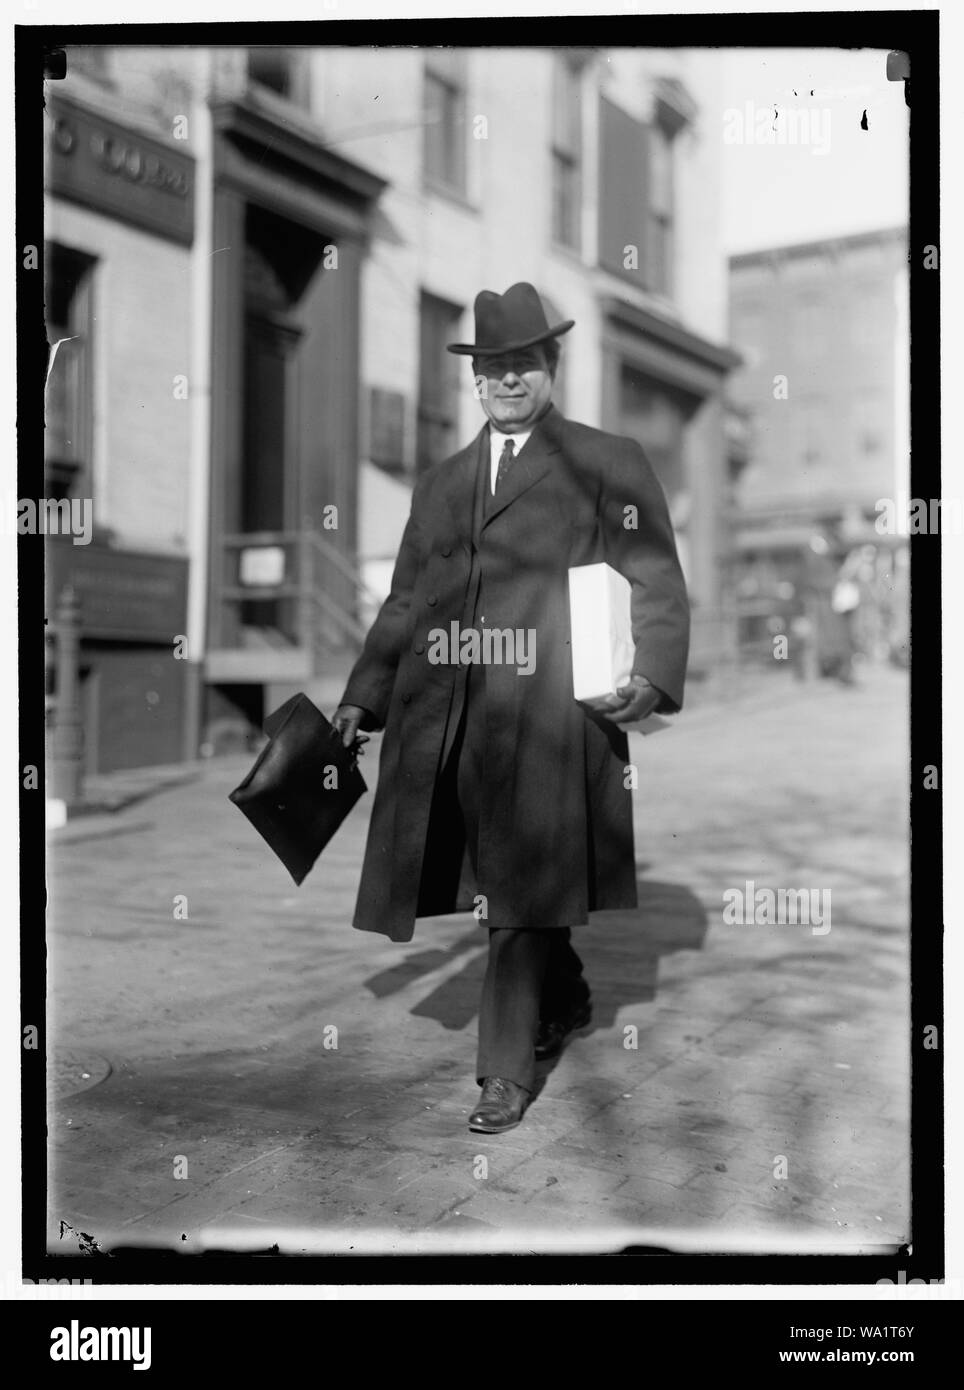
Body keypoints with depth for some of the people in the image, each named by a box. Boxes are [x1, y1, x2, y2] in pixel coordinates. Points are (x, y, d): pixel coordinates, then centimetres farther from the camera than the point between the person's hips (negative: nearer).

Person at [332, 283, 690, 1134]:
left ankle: (508, 1071, 5)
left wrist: (651, 678, -15)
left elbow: (658, 587, 1)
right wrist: (362, 696, 13)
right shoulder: (441, 483, 22)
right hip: (443, 719, 5)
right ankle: (565, 1001, 36)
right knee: (497, 886, 11)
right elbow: (404, 601, 22)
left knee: (520, 888, -5)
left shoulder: (609, 464, 7)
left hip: (545, 713, -5)